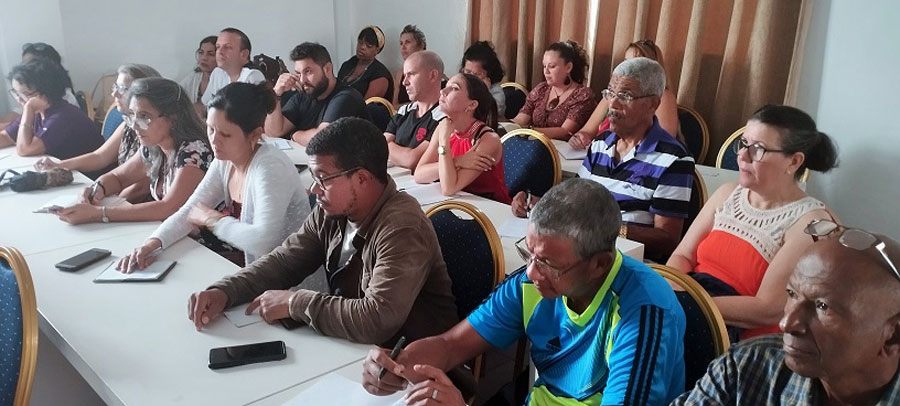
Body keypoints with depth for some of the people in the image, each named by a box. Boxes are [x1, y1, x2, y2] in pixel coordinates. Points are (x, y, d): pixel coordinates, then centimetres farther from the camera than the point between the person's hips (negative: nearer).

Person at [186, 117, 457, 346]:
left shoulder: (401, 229, -29)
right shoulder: (331, 211, -4)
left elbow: (378, 320, -36)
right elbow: (284, 261, 6)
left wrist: (294, 303, -24)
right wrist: (224, 291, -12)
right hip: (352, 344, 7)